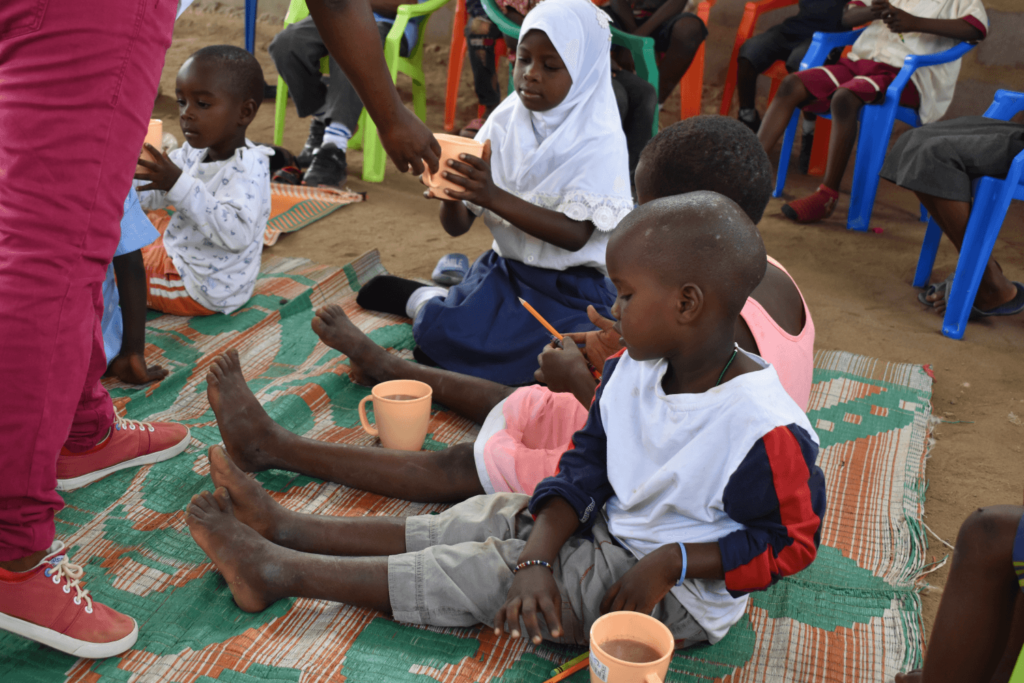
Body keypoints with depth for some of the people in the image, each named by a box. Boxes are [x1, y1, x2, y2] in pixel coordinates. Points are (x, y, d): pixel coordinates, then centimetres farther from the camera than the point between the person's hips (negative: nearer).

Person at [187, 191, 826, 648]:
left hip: (681, 595, -7)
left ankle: (278, 572, -7)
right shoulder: (631, 371, -7)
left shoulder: (764, 429, -29)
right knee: (495, 518, 1)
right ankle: (289, 529, 7)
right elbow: (586, 464, -4)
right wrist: (537, 558, -18)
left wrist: (673, 563, -26)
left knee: (492, 570, -13)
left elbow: (790, 541, -19)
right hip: (611, 532, 7)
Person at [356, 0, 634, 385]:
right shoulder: (505, 121, 1)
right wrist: (450, 197, -24)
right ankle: (424, 299, 9)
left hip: (570, 287, -2)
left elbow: (576, 235, -22)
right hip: (504, 270, 2)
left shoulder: (600, 140, -10)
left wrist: (493, 196, -33)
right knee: (437, 330, -25)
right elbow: (458, 226, 1)